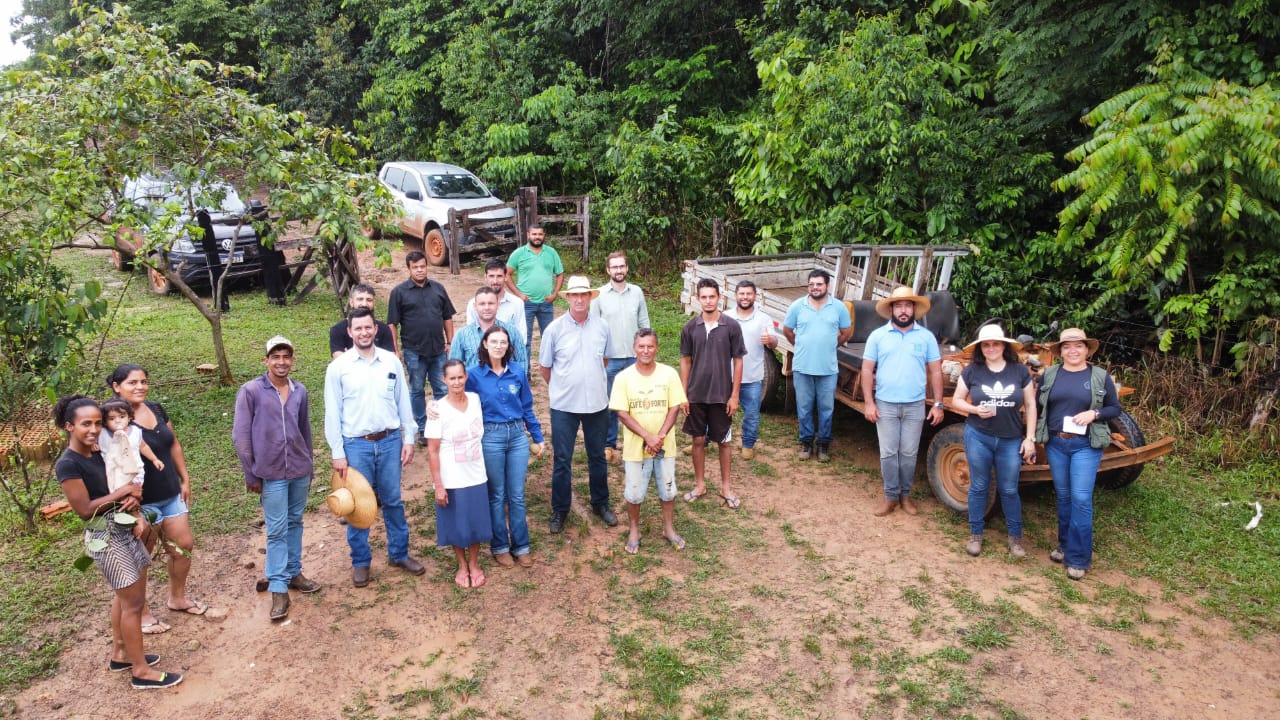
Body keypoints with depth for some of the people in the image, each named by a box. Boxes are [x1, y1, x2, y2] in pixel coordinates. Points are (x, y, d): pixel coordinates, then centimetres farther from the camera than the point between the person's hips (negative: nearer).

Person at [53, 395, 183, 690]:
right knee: (133, 602, 0)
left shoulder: (97, 454, 6)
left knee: (126, 597, 19)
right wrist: (123, 492, -15)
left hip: (126, 530, 8)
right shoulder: (67, 464, -19)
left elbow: (122, 490, 10)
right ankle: (141, 671, 11)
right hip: (106, 537, -8)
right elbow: (85, 509, -21)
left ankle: (120, 655, 35)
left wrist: (138, 514, -8)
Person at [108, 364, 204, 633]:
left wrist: (185, 479, 12)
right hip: (141, 501, -7)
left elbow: (174, 445, 13)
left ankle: (177, 598, 34)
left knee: (184, 545, 13)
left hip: (171, 495, 7)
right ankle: (141, 613, 24)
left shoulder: (157, 409, 5)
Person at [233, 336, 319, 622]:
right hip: (272, 473, -4)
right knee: (277, 531, 0)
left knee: (295, 523, 15)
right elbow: (240, 436, -6)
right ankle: (278, 589, 7)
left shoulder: (300, 391, 3)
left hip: (300, 471, 4)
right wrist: (251, 474, -6)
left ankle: (293, 573, 29)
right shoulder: (250, 391, -8)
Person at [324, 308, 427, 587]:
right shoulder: (338, 367, -5)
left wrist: (408, 439, 4)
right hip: (356, 445, -2)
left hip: (390, 441, 2)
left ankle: (399, 554, 30)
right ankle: (360, 562, 25)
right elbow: (332, 413, -3)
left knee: (393, 501, 14)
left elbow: (403, 402, 6)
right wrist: (337, 453, -5)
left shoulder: (391, 362, 1)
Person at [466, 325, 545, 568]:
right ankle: (499, 546, 23)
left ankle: (521, 545, 21)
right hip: (490, 437, -2)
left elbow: (527, 408, 8)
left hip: (518, 435, 2)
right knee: (496, 496, 10)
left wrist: (538, 438, 10)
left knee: (517, 495, 9)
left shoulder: (518, 371, 0)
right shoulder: (475, 375, -6)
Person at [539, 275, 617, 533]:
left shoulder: (602, 327, -2)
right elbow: (544, 367, 1)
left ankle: (600, 503, 32)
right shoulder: (554, 329, -9)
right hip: (563, 405, -2)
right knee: (562, 460, 7)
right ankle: (559, 510, 21)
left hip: (597, 403, 2)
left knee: (597, 456, 16)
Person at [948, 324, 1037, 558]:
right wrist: (975, 410, -17)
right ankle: (975, 535, 22)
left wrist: (1030, 438, -1)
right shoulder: (971, 371, -4)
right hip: (978, 437, 0)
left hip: (1011, 441, 0)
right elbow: (956, 401, 3)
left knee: (1009, 490, 10)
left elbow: (1030, 406, 3)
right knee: (978, 487, 10)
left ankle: (1015, 537, 25)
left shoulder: (1020, 371, -2)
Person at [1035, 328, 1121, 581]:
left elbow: (1115, 409, 4)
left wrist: (1094, 413, -16)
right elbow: (1038, 406, 9)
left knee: (1081, 499, -5)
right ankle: (1065, 545, 27)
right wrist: (1035, 437, 2)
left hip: (1086, 445, -3)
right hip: (1055, 443, 3)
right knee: (1063, 496, 12)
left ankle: (1079, 558, 4)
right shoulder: (1049, 374, 4)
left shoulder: (1100, 377, -1)